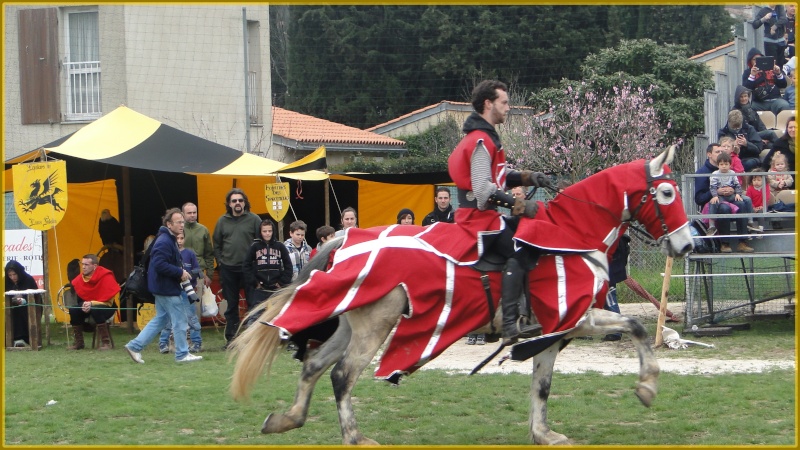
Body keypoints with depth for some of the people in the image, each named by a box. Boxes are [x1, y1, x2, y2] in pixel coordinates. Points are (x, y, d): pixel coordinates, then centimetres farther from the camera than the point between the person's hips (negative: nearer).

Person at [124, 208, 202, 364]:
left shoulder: (170, 240, 14)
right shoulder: (164, 243, -20)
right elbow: (159, 265, -29)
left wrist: (181, 272, 8)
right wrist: (180, 273, -23)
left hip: (163, 288, 11)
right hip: (167, 289, -11)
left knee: (160, 319, 17)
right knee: (179, 321, -1)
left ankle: (135, 346, 15)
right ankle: (182, 354, 9)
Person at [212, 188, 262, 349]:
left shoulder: (254, 220, 0)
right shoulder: (222, 221, 8)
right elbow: (216, 244, 13)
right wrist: (220, 261, 3)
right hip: (228, 268, 3)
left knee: (253, 303, -2)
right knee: (231, 305, 9)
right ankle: (231, 338, 14)